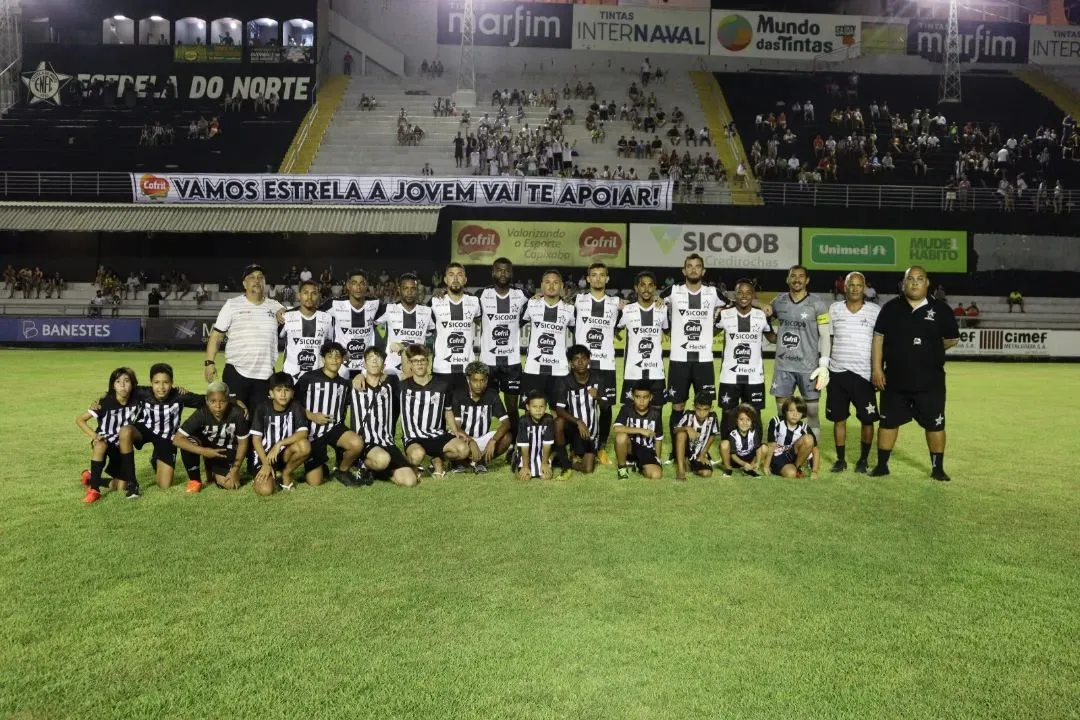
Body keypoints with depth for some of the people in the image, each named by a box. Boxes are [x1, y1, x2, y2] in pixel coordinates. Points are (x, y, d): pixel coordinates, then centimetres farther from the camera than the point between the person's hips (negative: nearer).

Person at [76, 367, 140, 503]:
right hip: (104, 441, -3)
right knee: (100, 445, -41)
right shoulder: (106, 403, -18)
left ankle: (92, 477, 24)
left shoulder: (135, 402, -11)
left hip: (122, 447, 3)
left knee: (121, 486, -5)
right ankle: (94, 489, -32)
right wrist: (94, 436, -27)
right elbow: (79, 419, -16)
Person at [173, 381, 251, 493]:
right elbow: (177, 439, -31)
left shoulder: (237, 413, -29)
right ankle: (194, 479, -8)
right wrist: (203, 451, -41)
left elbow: (242, 443, -15)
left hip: (226, 450, 0)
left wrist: (235, 469, -17)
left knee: (229, 484, -16)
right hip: (207, 447, 0)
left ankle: (213, 471, 20)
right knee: (188, 442, -33)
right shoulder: (201, 413, -28)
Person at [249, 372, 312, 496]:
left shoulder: (295, 406, -8)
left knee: (305, 446, -33)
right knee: (264, 490, -27)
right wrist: (266, 464, -17)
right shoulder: (263, 408, -10)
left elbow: (303, 433, -19)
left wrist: (279, 444, -27)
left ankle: (286, 473, -3)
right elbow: (256, 439, -10)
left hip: (285, 453, 1)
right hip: (265, 454, -1)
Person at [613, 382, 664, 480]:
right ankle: (622, 467, -9)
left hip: (647, 450, 1)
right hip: (630, 447, -1)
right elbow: (616, 429, -29)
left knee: (656, 475, -24)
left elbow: (658, 438, 4)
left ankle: (639, 466, 11)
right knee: (621, 436, -35)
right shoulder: (627, 409, -13)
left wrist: (657, 459, 3)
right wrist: (640, 430, -29)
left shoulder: (655, 414, -7)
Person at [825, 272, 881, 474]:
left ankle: (863, 459, 19)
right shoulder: (834, 309, 4)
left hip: (864, 373, -1)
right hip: (837, 373, 1)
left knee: (867, 419, 2)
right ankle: (840, 459, 18)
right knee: (839, 418, 6)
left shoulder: (875, 311, 1)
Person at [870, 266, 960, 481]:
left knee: (935, 424, 6)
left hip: (930, 381, 0)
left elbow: (952, 339, 11)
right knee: (888, 421, 8)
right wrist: (877, 368, -4)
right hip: (894, 379, 1)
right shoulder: (891, 308, 1)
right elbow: (878, 338, 1)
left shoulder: (940, 310, 0)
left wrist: (928, 351, 5)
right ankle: (882, 465, 20)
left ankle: (938, 468, 19)